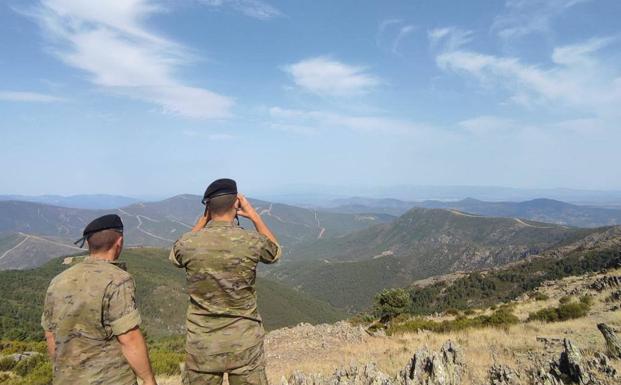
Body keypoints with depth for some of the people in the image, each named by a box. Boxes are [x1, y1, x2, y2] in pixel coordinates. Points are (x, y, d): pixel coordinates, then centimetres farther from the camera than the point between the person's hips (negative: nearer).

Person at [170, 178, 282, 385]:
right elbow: (275, 251, 10)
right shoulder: (252, 242, -14)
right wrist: (254, 215, 12)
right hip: (245, 343, -1)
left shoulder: (188, 243, -11)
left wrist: (203, 219, 11)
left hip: (202, 344, 1)